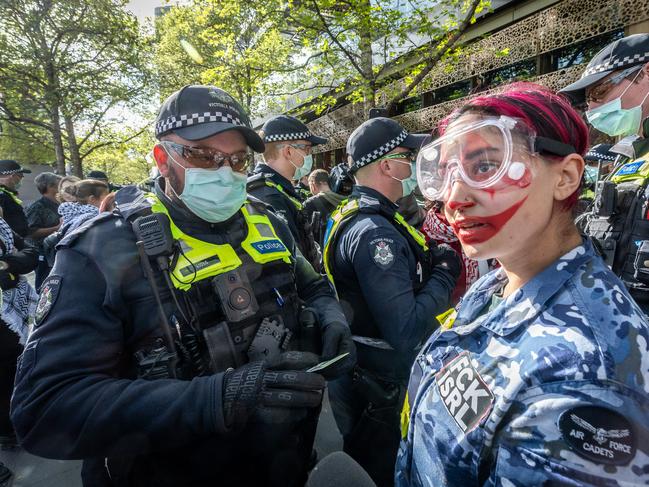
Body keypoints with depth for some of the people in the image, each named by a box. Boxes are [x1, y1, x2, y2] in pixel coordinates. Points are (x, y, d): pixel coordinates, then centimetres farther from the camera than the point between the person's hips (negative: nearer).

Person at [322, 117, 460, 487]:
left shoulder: (353, 215, 5)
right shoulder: (375, 232, -27)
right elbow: (406, 333, -31)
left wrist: (431, 261, -4)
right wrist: (445, 274, -18)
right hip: (380, 391, -9)